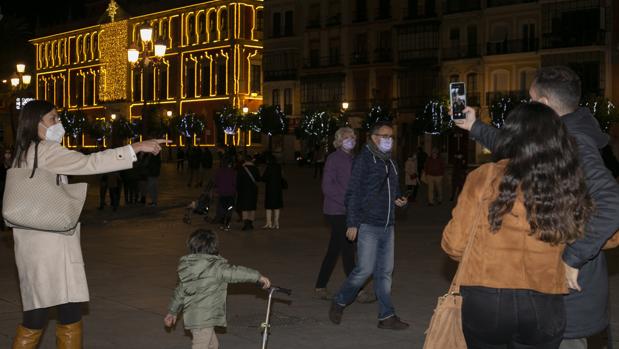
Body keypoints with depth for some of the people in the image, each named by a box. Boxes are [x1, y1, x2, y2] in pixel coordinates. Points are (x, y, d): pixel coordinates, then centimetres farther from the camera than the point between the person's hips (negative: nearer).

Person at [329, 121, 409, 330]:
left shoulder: (390, 162, 16)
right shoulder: (364, 160, -7)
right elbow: (353, 193, -11)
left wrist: (398, 199, 4)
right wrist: (352, 223, -15)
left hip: (387, 226, 7)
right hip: (368, 225, -7)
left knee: (385, 272, 8)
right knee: (365, 269, -7)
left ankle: (386, 316, 12)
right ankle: (339, 303, 14)